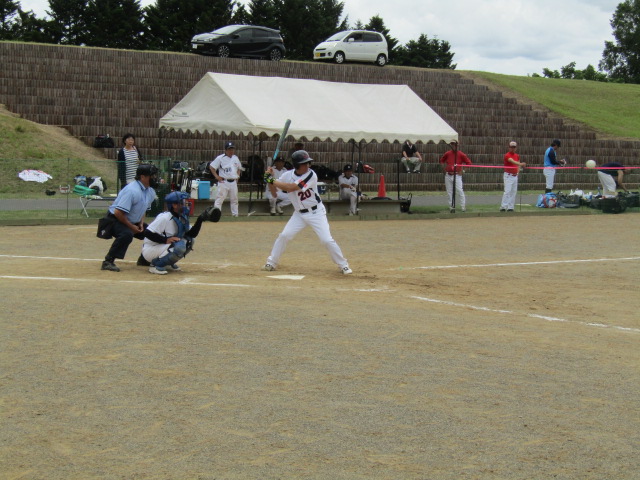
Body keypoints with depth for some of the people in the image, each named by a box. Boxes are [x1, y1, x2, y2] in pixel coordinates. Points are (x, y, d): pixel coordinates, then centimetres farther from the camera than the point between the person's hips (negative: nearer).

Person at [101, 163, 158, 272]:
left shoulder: (151, 192, 2)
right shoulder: (132, 190, -28)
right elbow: (118, 212, -29)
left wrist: (141, 223, 0)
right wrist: (132, 227, -21)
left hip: (134, 222, 9)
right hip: (115, 219, -9)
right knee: (127, 234, -37)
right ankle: (108, 262, -31)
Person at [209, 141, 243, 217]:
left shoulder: (236, 158, 10)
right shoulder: (220, 158, -7)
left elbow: (239, 168, 26)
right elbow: (211, 167, -6)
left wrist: (237, 176, 12)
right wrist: (217, 176, -11)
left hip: (233, 182, 6)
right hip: (224, 182, -6)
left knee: (234, 199, 12)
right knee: (220, 198, -11)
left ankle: (235, 214, 22)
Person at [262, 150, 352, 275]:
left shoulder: (311, 175, -22)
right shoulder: (288, 175, -7)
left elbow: (290, 188, -31)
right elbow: (274, 192, 0)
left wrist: (272, 180, -26)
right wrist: (270, 178, -17)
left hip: (316, 212, -4)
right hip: (299, 214, 4)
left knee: (327, 240, -10)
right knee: (284, 236, -5)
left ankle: (343, 265, 4)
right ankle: (271, 263, 10)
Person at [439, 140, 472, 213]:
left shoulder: (461, 154, -3)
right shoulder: (447, 154, 7)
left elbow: (469, 163, -1)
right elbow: (441, 161, 22)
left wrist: (462, 170, -6)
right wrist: (444, 168, 10)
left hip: (457, 176, -4)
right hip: (448, 176, 4)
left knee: (460, 191, -12)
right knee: (449, 192, 7)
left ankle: (463, 207, -9)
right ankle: (451, 206, 14)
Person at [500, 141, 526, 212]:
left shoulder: (517, 156, 12)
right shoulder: (507, 155, -12)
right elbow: (513, 161, -30)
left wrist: (517, 172, 7)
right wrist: (521, 164, -45)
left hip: (515, 176, 7)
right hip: (508, 176, -7)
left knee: (514, 192, 5)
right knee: (507, 191, -15)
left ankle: (510, 207, 10)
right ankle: (503, 207, -14)